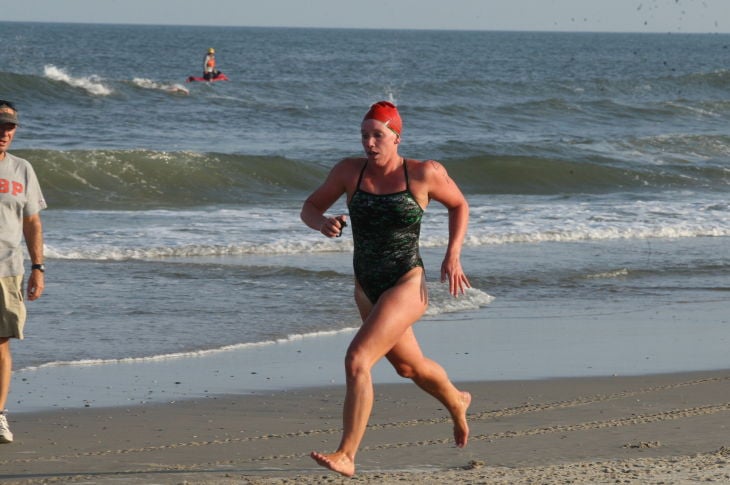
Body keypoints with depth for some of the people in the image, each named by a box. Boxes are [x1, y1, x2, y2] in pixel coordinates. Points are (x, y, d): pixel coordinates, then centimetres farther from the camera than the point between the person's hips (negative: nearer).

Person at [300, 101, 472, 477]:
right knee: (409, 366, 27)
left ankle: (346, 455, -20)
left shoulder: (424, 174, -12)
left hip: (407, 287, -6)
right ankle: (456, 403, 58)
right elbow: (309, 208, 1)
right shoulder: (350, 171, -5)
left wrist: (453, 256, -3)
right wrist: (322, 223, -22)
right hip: (368, 290, 6)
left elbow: (459, 205, 6)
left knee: (356, 360, -23)